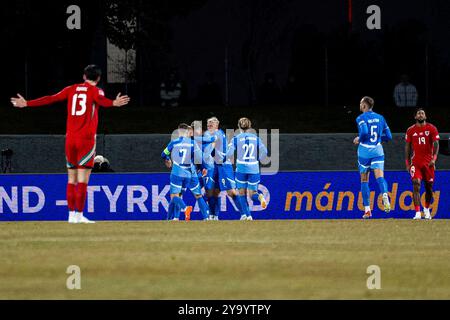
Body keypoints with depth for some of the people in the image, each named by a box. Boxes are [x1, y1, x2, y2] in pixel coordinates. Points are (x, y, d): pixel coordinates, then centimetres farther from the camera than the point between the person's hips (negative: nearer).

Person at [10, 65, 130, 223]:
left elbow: (51, 99, 9)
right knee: (83, 180, -7)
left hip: (70, 139, 5)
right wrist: (114, 103, -46)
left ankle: (71, 214, 9)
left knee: (72, 179, 10)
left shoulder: (72, 89, 13)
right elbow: (101, 101, -25)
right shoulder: (95, 91, -1)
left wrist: (27, 103, 16)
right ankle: (79, 215, -12)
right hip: (86, 139, -5)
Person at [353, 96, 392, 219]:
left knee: (364, 180, 10)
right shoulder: (380, 118, 10)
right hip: (378, 151, 3)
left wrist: (358, 139, -3)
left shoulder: (361, 118, -5)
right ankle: (385, 195, -43)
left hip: (364, 151, -3)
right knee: (380, 177, -10)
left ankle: (367, 210, 10)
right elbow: (388, 136, 11)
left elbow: (364, 132, -23)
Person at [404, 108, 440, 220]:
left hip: (428, 162, 1)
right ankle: (417, 213, -19)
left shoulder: (431, 129, 1)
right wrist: (407, 163, 4)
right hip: (415, 162, -1)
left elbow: (436, 144, -5)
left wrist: (434, 158, -19)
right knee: (416, 185, -15)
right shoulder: (411, 130, 4)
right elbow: (407, 147, 9)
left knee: (429, 186, 9)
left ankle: (426, 209, 33)